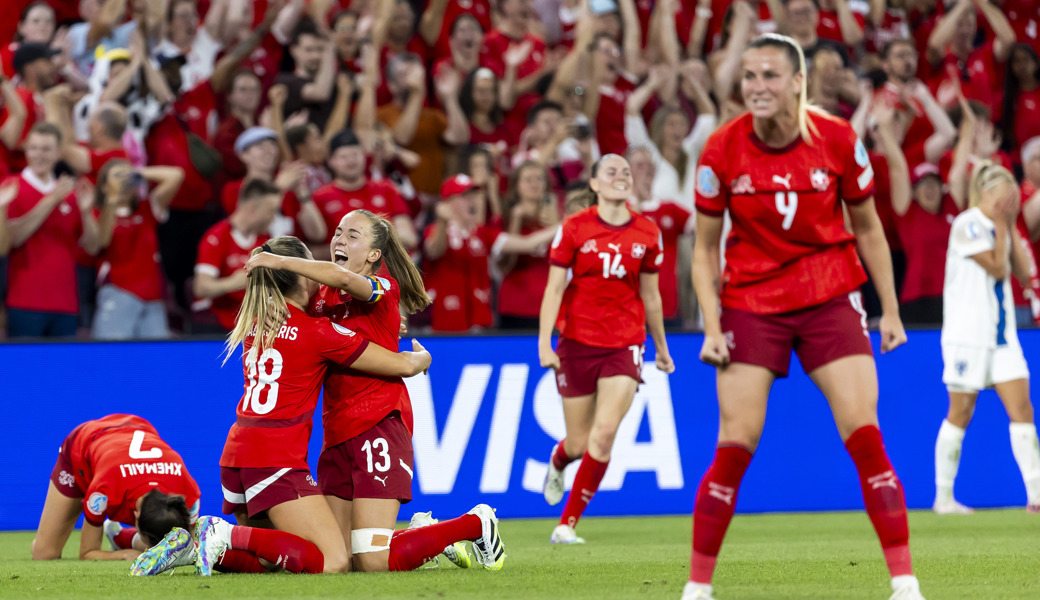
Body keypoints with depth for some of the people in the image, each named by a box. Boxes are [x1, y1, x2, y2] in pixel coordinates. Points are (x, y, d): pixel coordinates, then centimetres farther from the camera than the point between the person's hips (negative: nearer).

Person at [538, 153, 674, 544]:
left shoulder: (647, 234, 3)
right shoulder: (574, 228, -3)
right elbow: (554, 288, -4)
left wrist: (661, 347, 22)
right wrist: (544, 343, -13)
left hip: (625, 345, 1)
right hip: (577, 342, -1)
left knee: (604, 434, -17)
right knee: (579, 443, 5)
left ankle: (567, 524, -4)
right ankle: (557, 462, 46)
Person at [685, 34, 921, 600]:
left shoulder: (838, 140, -8)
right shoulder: (722, 150, -9)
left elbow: (867, 228, 5)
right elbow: (705, 248, 0)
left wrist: (890, 310, 6)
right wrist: (712, 327, -9)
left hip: (831, 298, 0)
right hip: (751, 303, 0)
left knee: (864, 435, -9)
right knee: (734, 446, -7)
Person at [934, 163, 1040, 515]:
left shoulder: (999, 227, 12)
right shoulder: (968, 225, -11)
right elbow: (997, 267, -16)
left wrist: (1012, 228, 1)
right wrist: (1002, 226, -11)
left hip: (1001, 333, 7)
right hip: (968, 334, -7)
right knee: (960, 413, -1)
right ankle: (944, 496, 8)